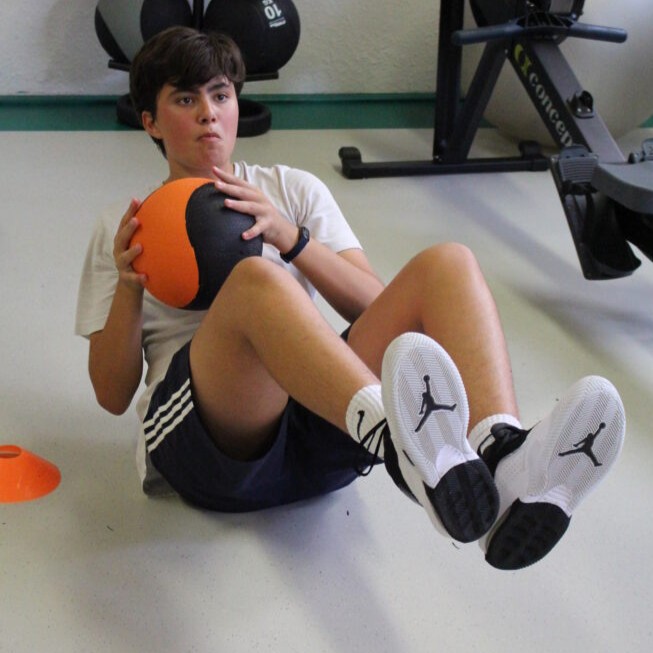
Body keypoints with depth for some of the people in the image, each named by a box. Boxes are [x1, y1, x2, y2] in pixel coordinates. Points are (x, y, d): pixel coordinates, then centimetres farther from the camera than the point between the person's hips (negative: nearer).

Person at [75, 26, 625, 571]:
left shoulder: (294, 190, 24)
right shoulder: (121, 229, 20)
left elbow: (376, 309, 10)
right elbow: (112, 394, 12)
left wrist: (291, 238, -5)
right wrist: (128, 287, -5)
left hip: (326, 433, 3)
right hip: (212, 441, -3)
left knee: (449, 264, -19)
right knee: (256, 279, -34)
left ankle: (505, 461, -48)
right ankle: (408, 454, -63)